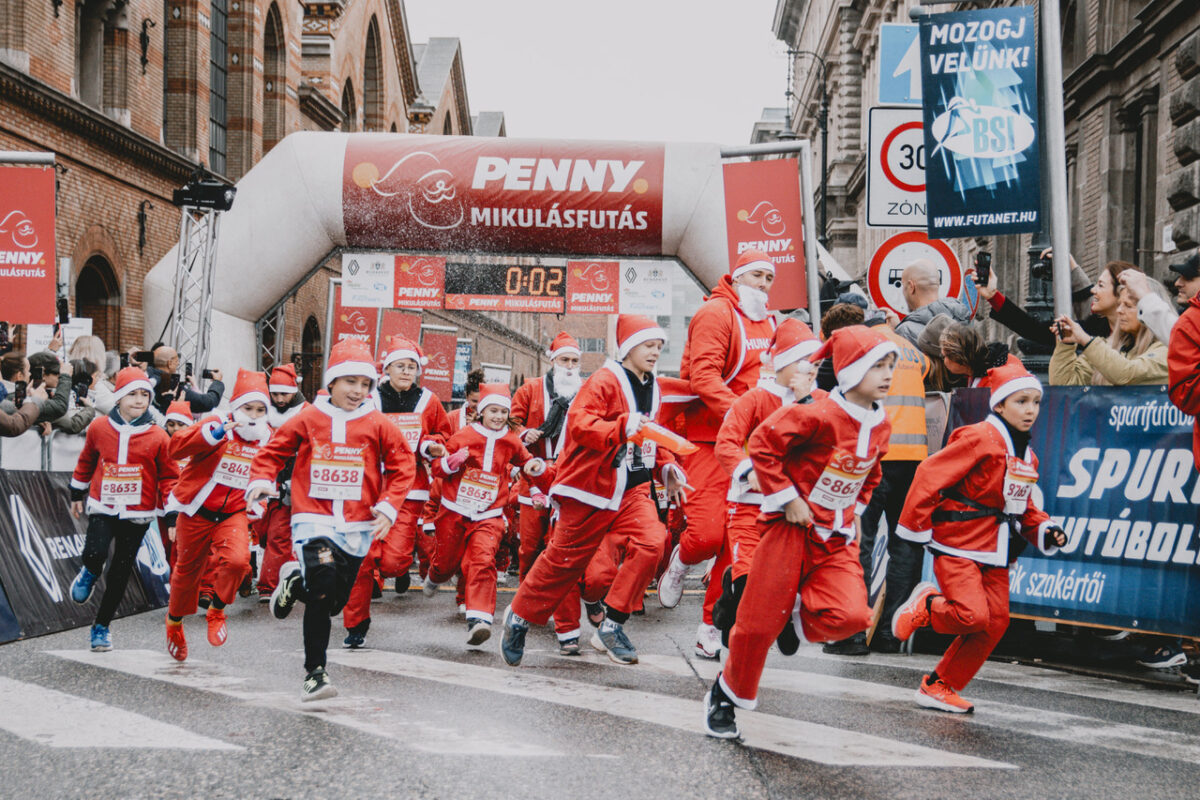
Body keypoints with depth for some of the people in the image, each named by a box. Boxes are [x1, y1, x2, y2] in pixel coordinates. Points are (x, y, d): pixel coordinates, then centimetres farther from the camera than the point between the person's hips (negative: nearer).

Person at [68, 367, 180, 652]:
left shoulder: (158, 437, -6)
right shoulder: (99, 428, -2)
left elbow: (169, 477, 0)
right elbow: (86, 461, 15)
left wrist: (171, 517, -3)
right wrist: (77, 494, 22)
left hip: (137, 513, 0)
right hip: (103, 508, 0)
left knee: (120, 572, 5)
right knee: (95, 553, -23)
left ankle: (102, 626, 22)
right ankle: (89, 574, 16)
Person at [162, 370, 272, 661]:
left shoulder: (267, 439, 1)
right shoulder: (216, 424, -14)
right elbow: (177, 447, -30)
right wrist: (214, 433, -41)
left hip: (233, 514, 2)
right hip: (197, 513, -2)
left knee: (237, 559, -26)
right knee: (187, 571, 14)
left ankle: (216, 611, 1)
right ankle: (174, 623, 42)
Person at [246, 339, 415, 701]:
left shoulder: (378, 425, 2)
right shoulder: (309, 419, 1)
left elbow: (403, 465, 6)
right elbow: (273, 451, 9)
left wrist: (388, 506, -4)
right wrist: (261, 481, -8)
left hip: (357, 527, 3)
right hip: (314, 518, -2)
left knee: (334, 601, 5)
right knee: (322, 582, -21)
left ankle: (296, 580, 38)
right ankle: (315, 672, -5)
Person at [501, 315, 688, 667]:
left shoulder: (652, 389, 14)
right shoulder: (604, 381, -12)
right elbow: (580, 423, -26)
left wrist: (666, 465, 11)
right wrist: (624, 427, -38)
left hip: (633, 488, 7)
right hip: (590, 487, -6)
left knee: (651, 542, -17)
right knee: (565, 558, 2)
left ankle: (611, 626, -7)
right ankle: (519, 616, 27)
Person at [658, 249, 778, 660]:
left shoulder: (768, 324, 19)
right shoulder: (716, 313, -6)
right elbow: (703, 377, -17)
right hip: (707, 438, -7)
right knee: (707, 533, -16)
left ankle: (713, 625, 13)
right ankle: (680, 562, 20)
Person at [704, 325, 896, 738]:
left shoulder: (880, 425, 5)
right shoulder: (819, 415, -18)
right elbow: (762, 443, -17)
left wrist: (856, 510, 15)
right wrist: (787, 498, -15)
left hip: (837, 537, 6)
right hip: (791, 528, -5)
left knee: (852, 615, -17)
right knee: (760, 619, 0)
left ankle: (798, 616, 15)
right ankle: (726, 694, 22)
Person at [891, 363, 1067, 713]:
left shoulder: (1028, 457, 14)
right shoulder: (979, 439, -13)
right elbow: (929, 476, -16)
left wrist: (1044, 531, 5)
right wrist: (916, 528, -13)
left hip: (995, 552, 8)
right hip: (957, 546, -8)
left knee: (995, 623, 3)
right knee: (973, 615, -22)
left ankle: (939, 687, 16)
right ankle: (926, 605, 11)